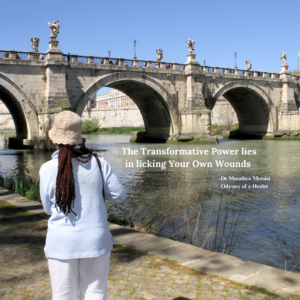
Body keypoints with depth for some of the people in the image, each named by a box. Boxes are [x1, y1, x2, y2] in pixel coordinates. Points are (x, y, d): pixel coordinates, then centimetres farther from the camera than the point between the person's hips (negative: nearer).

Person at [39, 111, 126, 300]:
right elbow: (119, 195, 1)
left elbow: (49, 208, 2)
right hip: (95, 239, 1)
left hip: (62, 242, -1)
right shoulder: (98, 162, -7)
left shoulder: (48, 169, -9)